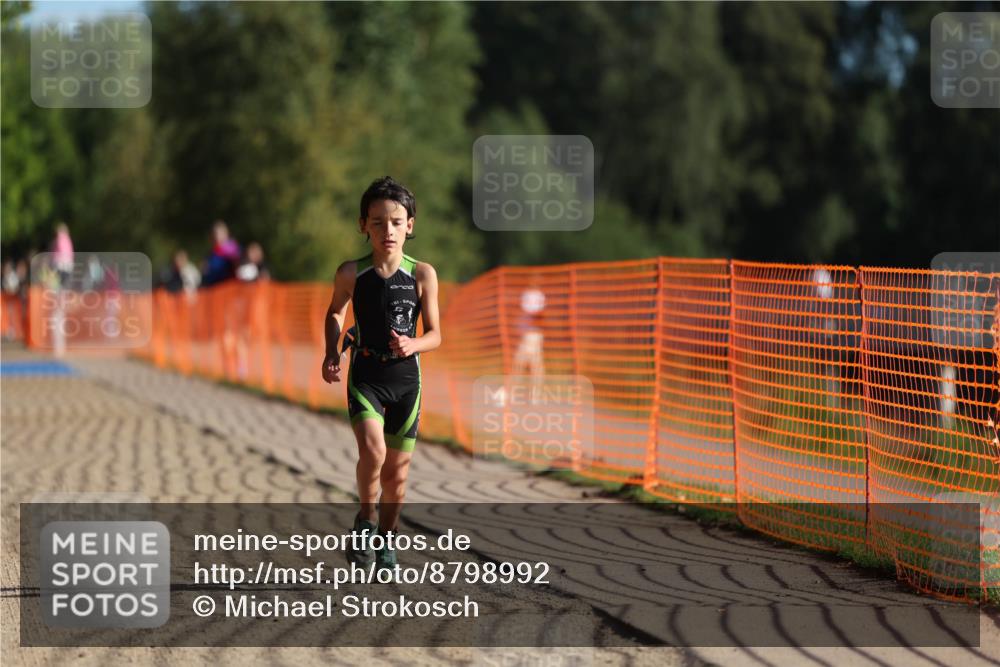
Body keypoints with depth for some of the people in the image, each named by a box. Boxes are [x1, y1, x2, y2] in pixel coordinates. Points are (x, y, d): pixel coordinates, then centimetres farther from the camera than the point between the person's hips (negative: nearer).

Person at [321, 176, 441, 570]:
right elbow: (335, 312, 15)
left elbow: (435, 334, 2)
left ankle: (386, 541, 30)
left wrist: (413, 344, -19)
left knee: (397, 471, 9)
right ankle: (366, 521, 1)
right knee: (372, 451, -24)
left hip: (406, 378, 2)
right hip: (365, 376, -1)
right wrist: (331, 353, 1)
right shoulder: (351, 274, -5)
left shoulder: (422, 275, -5)